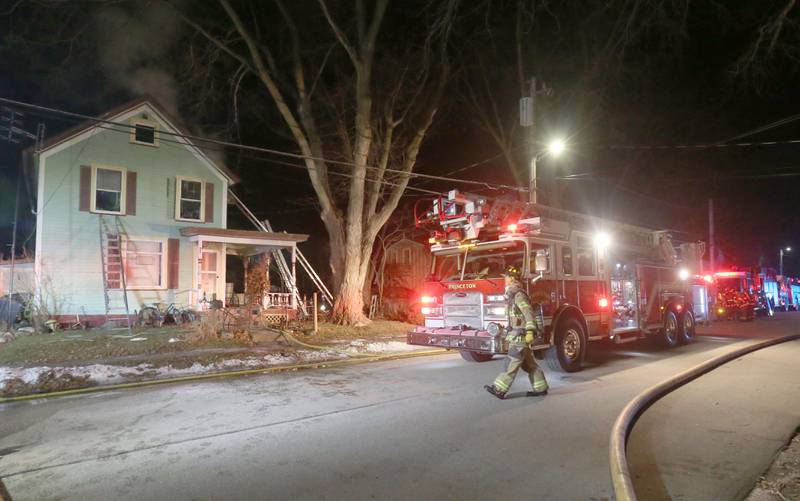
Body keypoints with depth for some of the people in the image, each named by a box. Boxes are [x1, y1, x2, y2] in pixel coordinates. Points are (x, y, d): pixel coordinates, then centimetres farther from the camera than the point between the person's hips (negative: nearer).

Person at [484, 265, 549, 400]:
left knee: (512, 363, -6)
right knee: (529, 364, 13)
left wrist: (530, 331, -25)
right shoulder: (512, 295, 15)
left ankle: (499, 390, -3)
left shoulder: (519, 294, -15)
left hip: (520, 336, -10)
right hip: (517, 335, 10)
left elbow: (529, 314, -21)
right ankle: (540, 388, 19)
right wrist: (510, 333, 25)